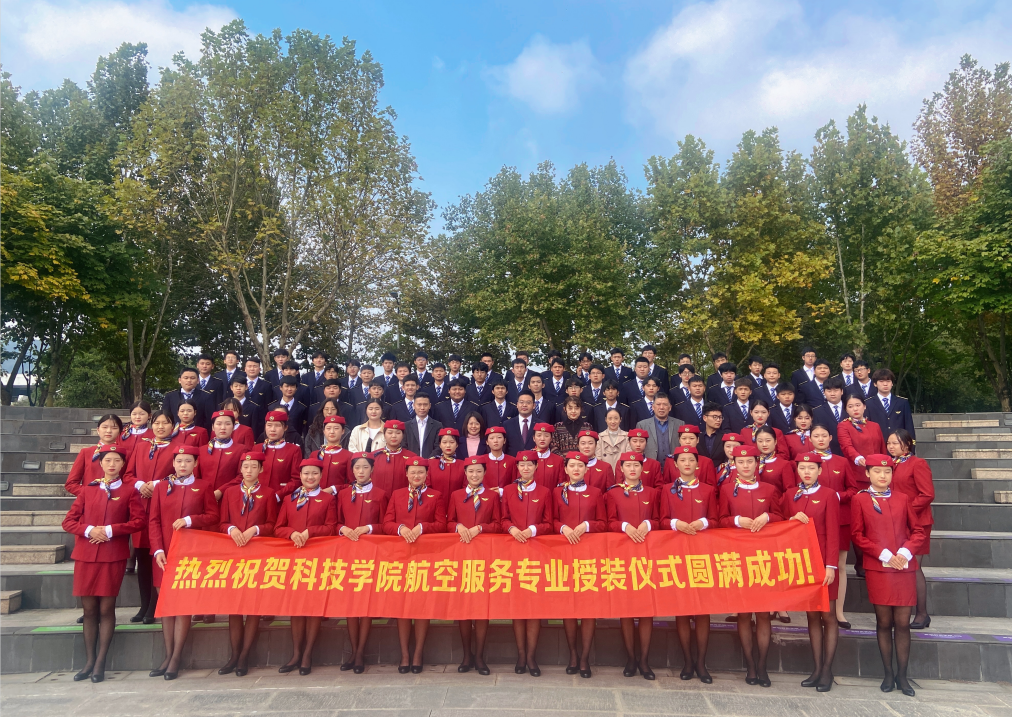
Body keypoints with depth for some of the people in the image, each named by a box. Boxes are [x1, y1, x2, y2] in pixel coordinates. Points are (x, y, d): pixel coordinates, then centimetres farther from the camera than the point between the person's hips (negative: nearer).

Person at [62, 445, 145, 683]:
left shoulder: (129, 491, 4)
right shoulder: (87, 489, 12)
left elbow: (139, 520, -4)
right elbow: (69, 521, 8)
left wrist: (110, 530, -13)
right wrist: (89, 530, -11)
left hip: (114, 556, -2)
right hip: (85, 556, 3)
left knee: (106, 608, -1)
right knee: (89, 609, 7)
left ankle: (100, 662, 6)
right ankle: (89, 661, 17)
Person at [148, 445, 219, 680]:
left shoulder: (203, 487, 3)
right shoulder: (161, 486, 8)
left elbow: (213, 516, 1)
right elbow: (153, 520, 3)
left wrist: (190, 520, -15)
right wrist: (157, 550, -7)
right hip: (165, 553, 2)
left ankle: (176, 658, 6)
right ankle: (168, 656, 16)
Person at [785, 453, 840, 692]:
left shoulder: (829, 495, -4)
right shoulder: (789, 497, 8)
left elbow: (833, 533, -9)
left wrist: (831, 566, -14)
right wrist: (792, 519, -9)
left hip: (823, 562, -4)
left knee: (828, 615, 3)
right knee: (812, 615, 9)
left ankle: (827, 670, 11)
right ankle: (817, 669, 16)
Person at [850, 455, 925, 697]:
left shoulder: (902, 498, 8)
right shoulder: (859, 499, 1)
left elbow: (918, 531, 9)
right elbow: (857, 536, -2)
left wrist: (906, 552, -7)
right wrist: (884, 554, -11)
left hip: (905, 568, 2)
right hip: (877, 569, -2)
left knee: (902, 623, 3)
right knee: (884, 622, 4)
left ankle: (902, 675, 15)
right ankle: (888, 674, 16)